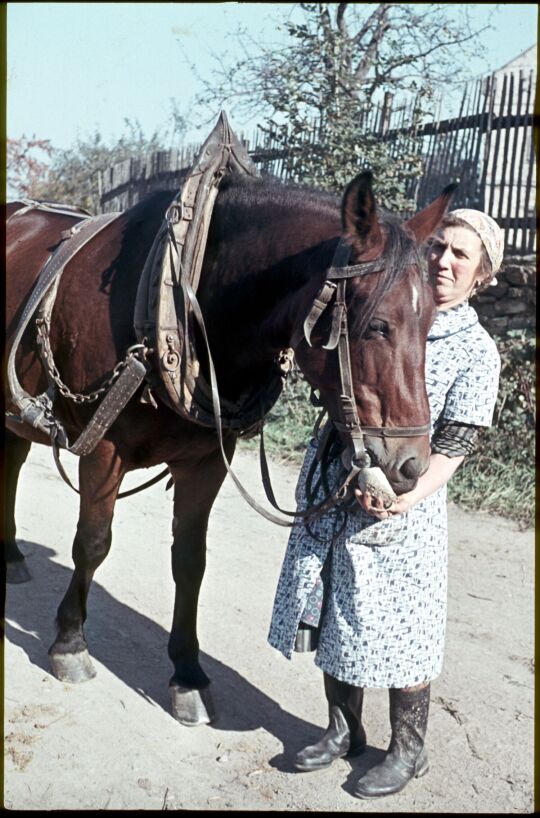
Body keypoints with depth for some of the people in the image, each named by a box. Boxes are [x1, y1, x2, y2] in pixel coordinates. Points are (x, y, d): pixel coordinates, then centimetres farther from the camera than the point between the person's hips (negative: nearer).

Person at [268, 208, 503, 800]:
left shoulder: (476, 352, -6)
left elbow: (452, 447, -12)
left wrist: (401, 495, -27)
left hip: (400, 512, -4)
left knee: (398, 635, 7)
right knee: (334, 619, 16)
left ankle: (408, 751, 31)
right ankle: (344, 731, 37)